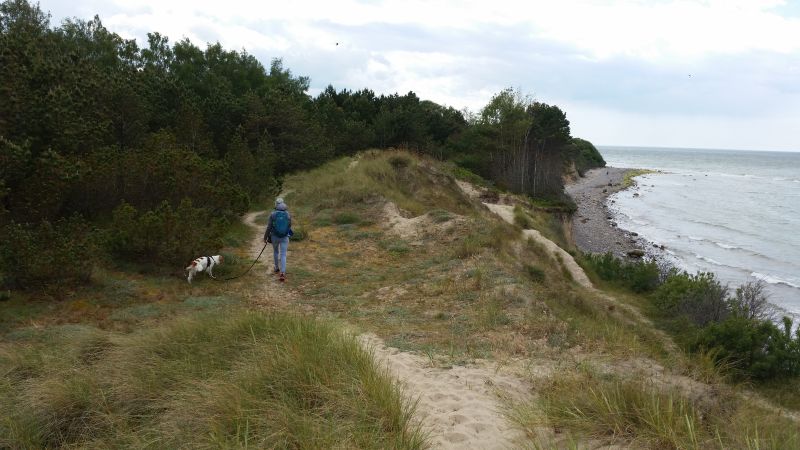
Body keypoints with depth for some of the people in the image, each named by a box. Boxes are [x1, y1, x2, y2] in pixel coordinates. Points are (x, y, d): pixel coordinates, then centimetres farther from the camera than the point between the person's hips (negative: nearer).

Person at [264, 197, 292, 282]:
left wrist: (265, 237, 2)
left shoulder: (272, 214, -12)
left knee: (275, 251, 26)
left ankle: (277, 268, 40)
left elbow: (269, 227, -11)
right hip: (284, 237, 0)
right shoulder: (288, 214, -6)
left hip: (274, 237, 0)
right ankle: (282, 273, -16)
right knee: (283, 255, -1)